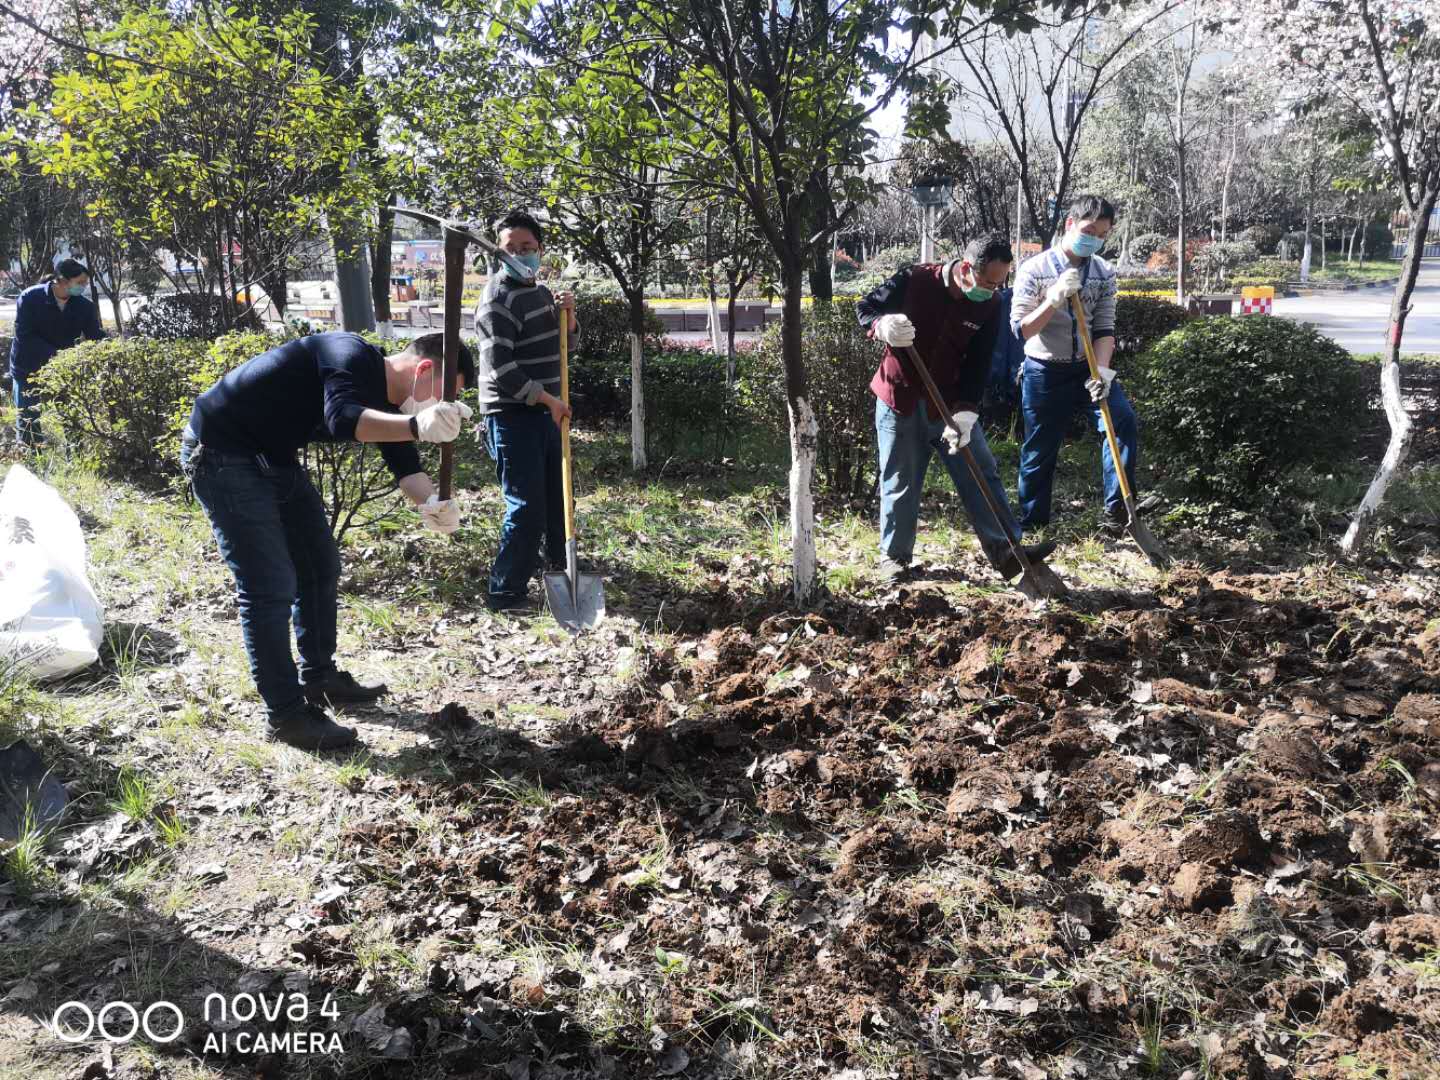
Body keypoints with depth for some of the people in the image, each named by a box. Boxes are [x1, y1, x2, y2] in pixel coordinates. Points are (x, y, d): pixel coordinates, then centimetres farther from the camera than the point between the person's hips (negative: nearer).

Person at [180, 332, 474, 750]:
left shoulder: (383, 399, 4)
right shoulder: (353, 356, -24)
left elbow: (407, 467, -5)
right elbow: (342, 418, -43)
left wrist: (432, 503, -27)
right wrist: (417, 426, -58)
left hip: (274, 457, 10)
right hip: (221, 452, -10)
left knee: (320, 567, 16)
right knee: (271, 587, -11)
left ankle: (319, 677, 31)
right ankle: (287, 715, -1)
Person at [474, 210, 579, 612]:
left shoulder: (540, 291, 12)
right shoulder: (498, 299, -15)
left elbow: (563, 342, 22)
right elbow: (500, 369, -23)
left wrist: (568, 315, 1)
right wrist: (549, 400, -19)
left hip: (544, 411, 9)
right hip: (512, 416, -9)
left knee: (557, 493, 21)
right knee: (527, 507, -11)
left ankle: (561, 563, 40)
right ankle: (506, 593, -4)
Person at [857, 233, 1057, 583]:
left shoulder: (989, 306, -6)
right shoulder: (915, 280, -15)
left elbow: (978, 366, -7)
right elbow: (866, 307, -5)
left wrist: (965, 412, -20)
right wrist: (882, 326, -29)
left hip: (952, 404, 3)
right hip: (900, 399, -3)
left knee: (982, 474, -1)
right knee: (899, 482, 5)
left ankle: (1005, 551, 2)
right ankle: (894, 555, 19)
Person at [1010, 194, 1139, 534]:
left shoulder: (1104, 273, 1)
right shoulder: (1034, 269, -9)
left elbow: (1105, 329, -1)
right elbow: (1020, 329, -13)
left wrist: (1102, 370, -18)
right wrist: (1055, 299, -26)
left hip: (1089, 368, 3)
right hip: (1045, 372, -3)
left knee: (1124, 422, -19)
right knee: (1039, 452, 4)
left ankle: (1116, 509, -11)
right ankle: (1031, 527, 19)